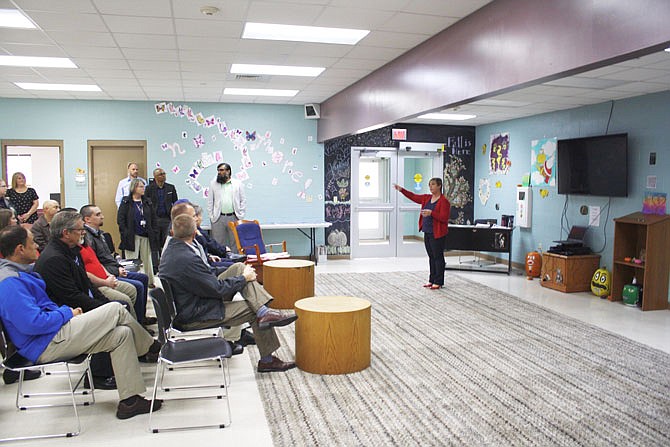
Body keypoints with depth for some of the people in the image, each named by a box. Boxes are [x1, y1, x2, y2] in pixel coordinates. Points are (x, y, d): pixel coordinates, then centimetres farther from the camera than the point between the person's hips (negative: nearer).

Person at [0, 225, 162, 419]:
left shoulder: (17, 273, 15)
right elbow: (32, 323, -25)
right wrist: (67, 313, -12)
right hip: (45, 346, -11)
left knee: (122, 334, 0)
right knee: (116, 310, -14)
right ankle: (153, 348, 7)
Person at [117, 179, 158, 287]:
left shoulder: (147, 202, 10)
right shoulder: (126, 202, -3)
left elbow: (153, 218, 13)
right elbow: (120, 219, -6)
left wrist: (153, 232, 5)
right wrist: (125, 233, -13)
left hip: (146, 236, 4)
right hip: (132, 237, -4)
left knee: (147, 260, 11)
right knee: (132, 261, -1)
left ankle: (150, 282, 21)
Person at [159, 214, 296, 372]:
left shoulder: (171, 250, 2)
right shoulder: (186, 259, -30)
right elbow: (218, 289, -24)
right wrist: (244, 278, -8)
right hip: (195, 315, -10)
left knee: (239, 267, 1)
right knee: (253, 311, -3)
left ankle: (263, 312, -9)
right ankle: (267, 360, 11)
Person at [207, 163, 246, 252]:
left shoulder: (238, 184, 7)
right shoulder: (213, 184, 10)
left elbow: (243, 201, 6)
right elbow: (210, 201, 10)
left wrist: (240, 216, -1)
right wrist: (211, 216, 2)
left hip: (234, 218, -1)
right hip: (218, 218, 1)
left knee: (235, 244, 2)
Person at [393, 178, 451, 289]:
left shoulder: (444, 201, -13)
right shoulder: (427, 198, 11)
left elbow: (444, 218, -18)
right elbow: (413, 197, 15)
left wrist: (431, 213, -29)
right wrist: (401, 190, 6)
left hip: (437, 234, -8)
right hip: (427, 232, 8)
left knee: (438, 257, 0)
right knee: (431, 257, 13)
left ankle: (438, 282, 7)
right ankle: (432, 280, 21)